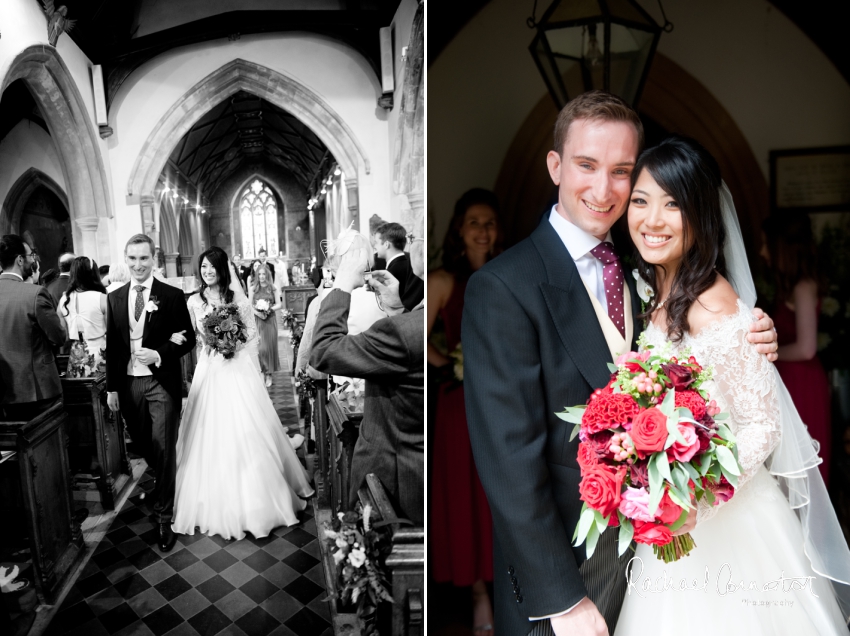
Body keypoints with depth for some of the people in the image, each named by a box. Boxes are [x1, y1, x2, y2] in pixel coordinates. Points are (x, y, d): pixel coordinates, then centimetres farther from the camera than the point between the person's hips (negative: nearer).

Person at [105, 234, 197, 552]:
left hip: (162, 383, -4)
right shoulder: (114, 298, 6)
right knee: (144, 446, 18)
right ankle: (165, 489, 45)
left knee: (164, 448, 0)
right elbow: (111, 345, 8)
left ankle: (164, 516, 14)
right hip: (128, 384, 4)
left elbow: (188, 339, -3)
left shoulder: (172, 295, -5)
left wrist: (159, 354, -20)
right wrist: (111, 387, 7)